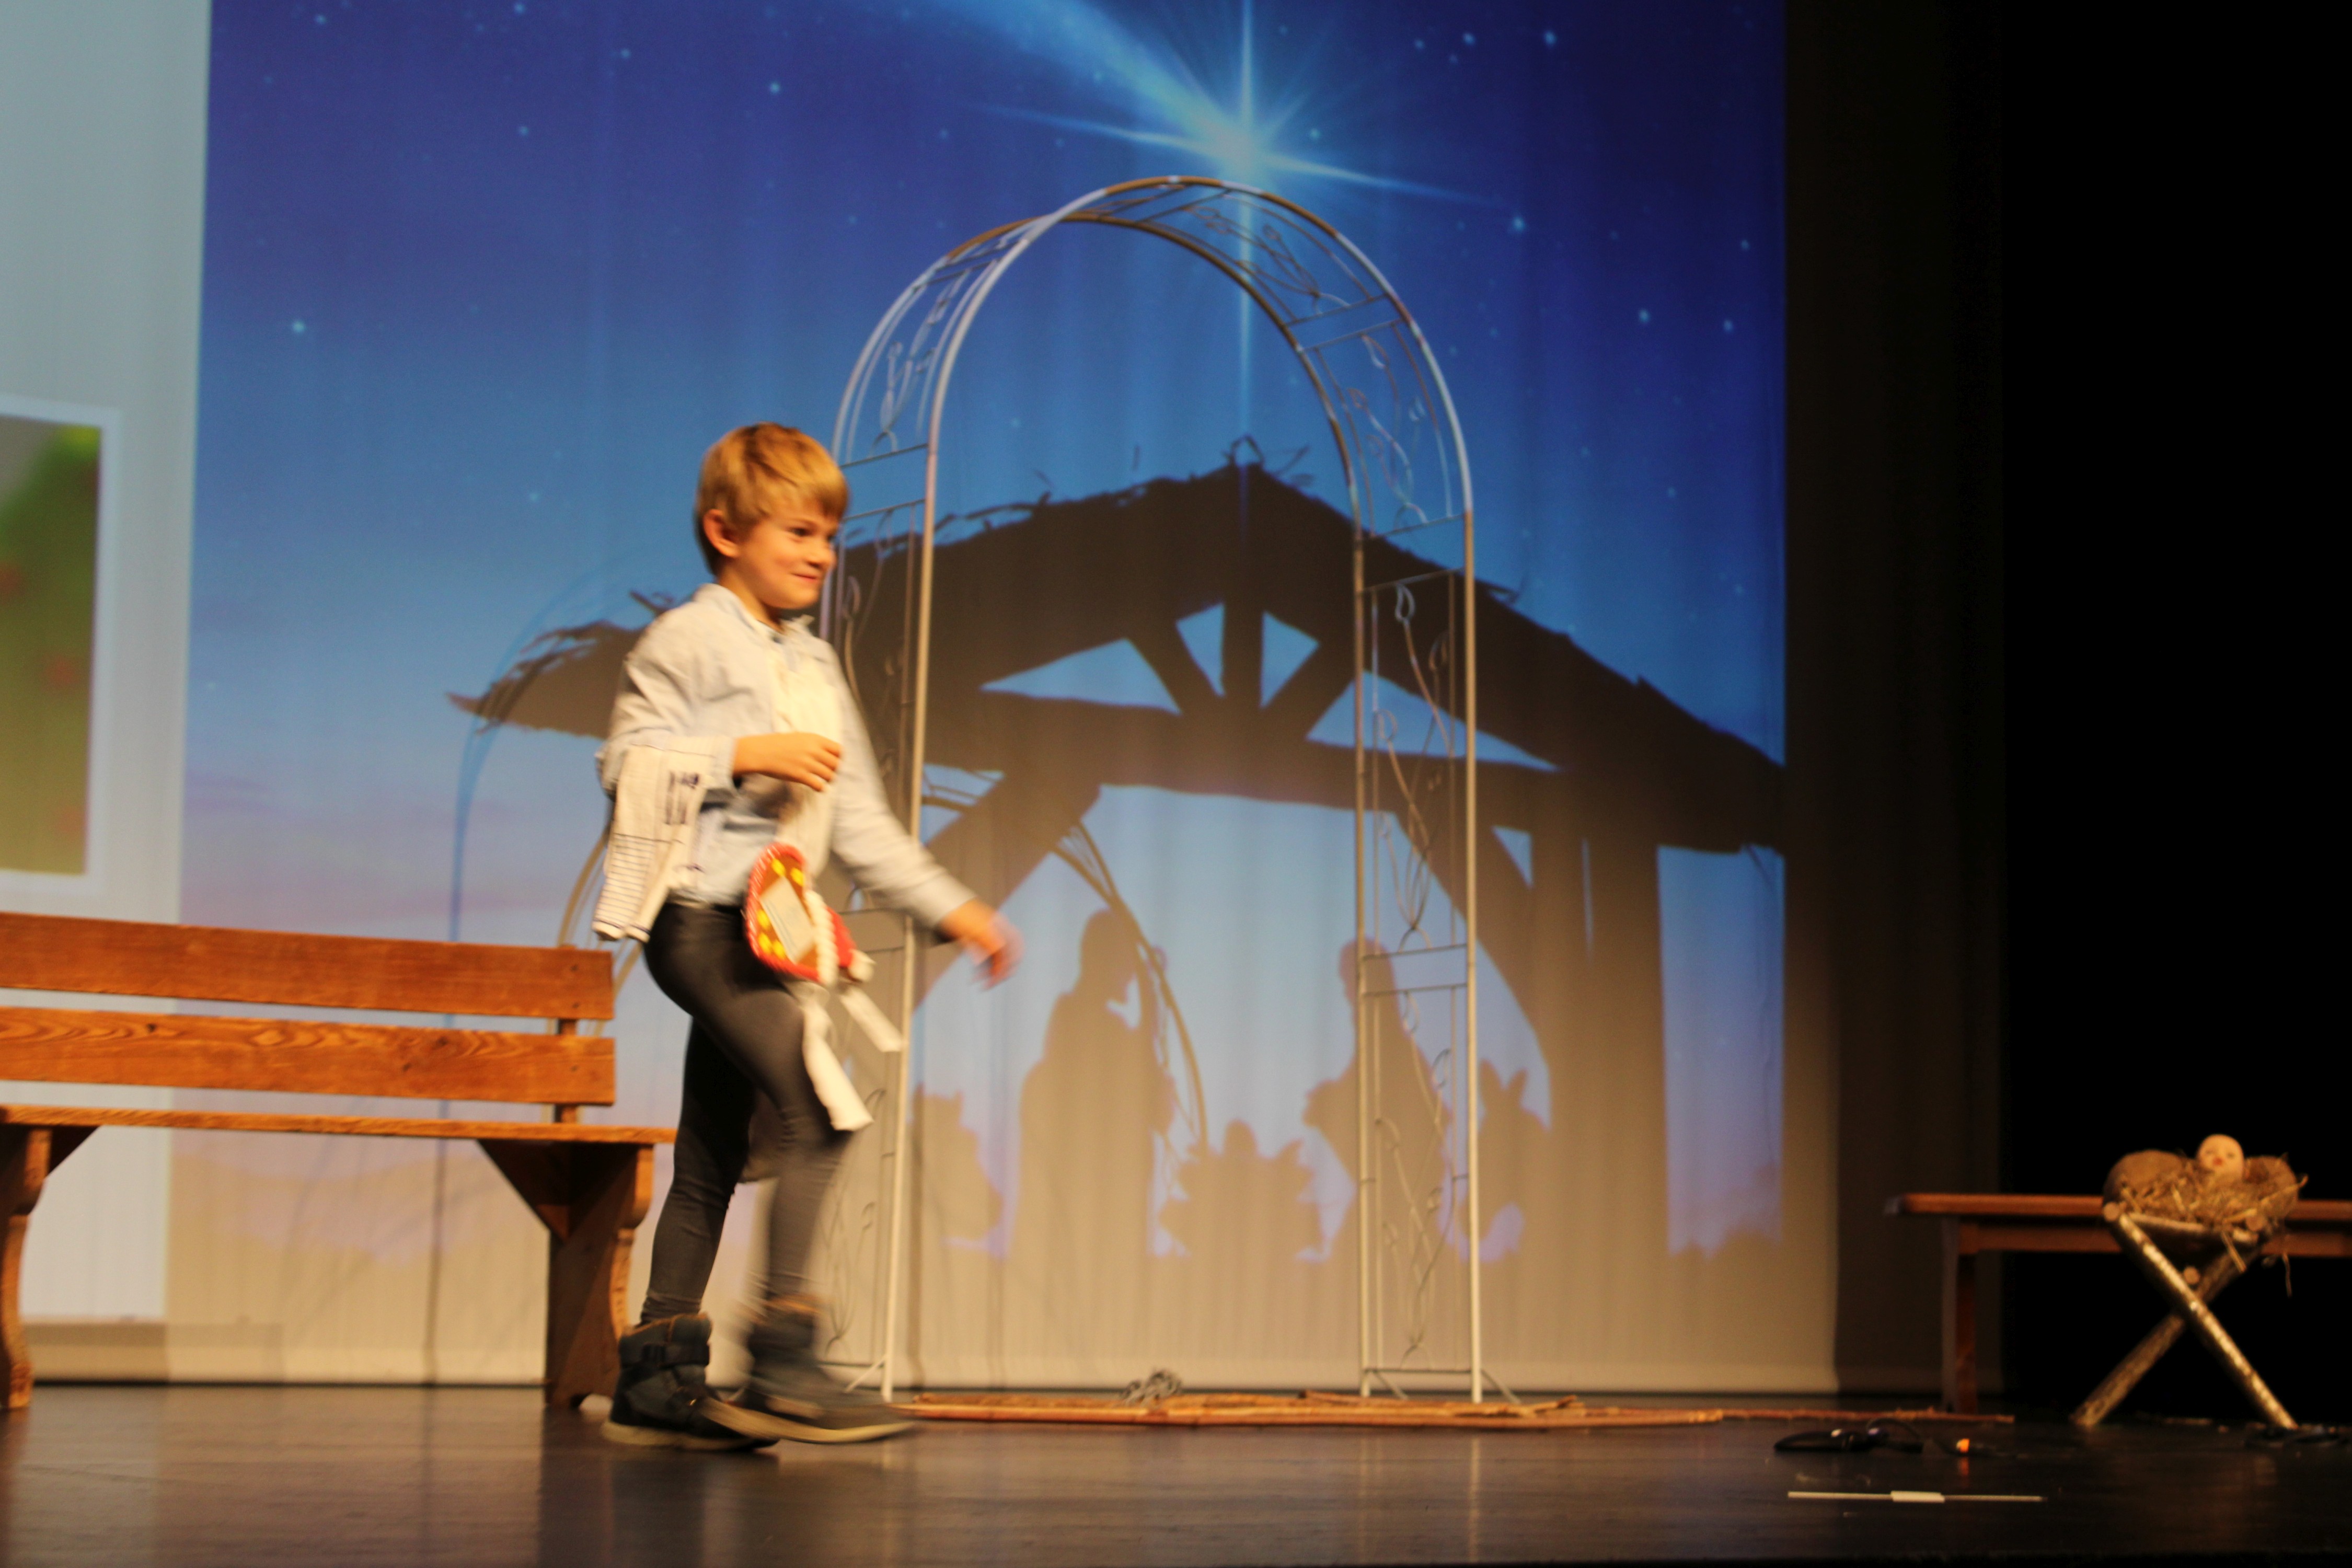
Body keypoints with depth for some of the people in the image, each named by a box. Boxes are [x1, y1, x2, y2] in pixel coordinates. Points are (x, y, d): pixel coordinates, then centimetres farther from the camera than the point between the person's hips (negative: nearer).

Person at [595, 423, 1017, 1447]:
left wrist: (949, 907, 15)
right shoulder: (689, 641, -4)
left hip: (767, 929, 9)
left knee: (714, 1159, 9)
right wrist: (750, 754, -18)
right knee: (818, 1111, -20)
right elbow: (627, 762, -14)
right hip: (699, 913, -9)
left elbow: (861, 823, 21)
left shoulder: (814, 669, 21)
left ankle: (657, 1374, 15)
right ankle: (782, 1362, -20)